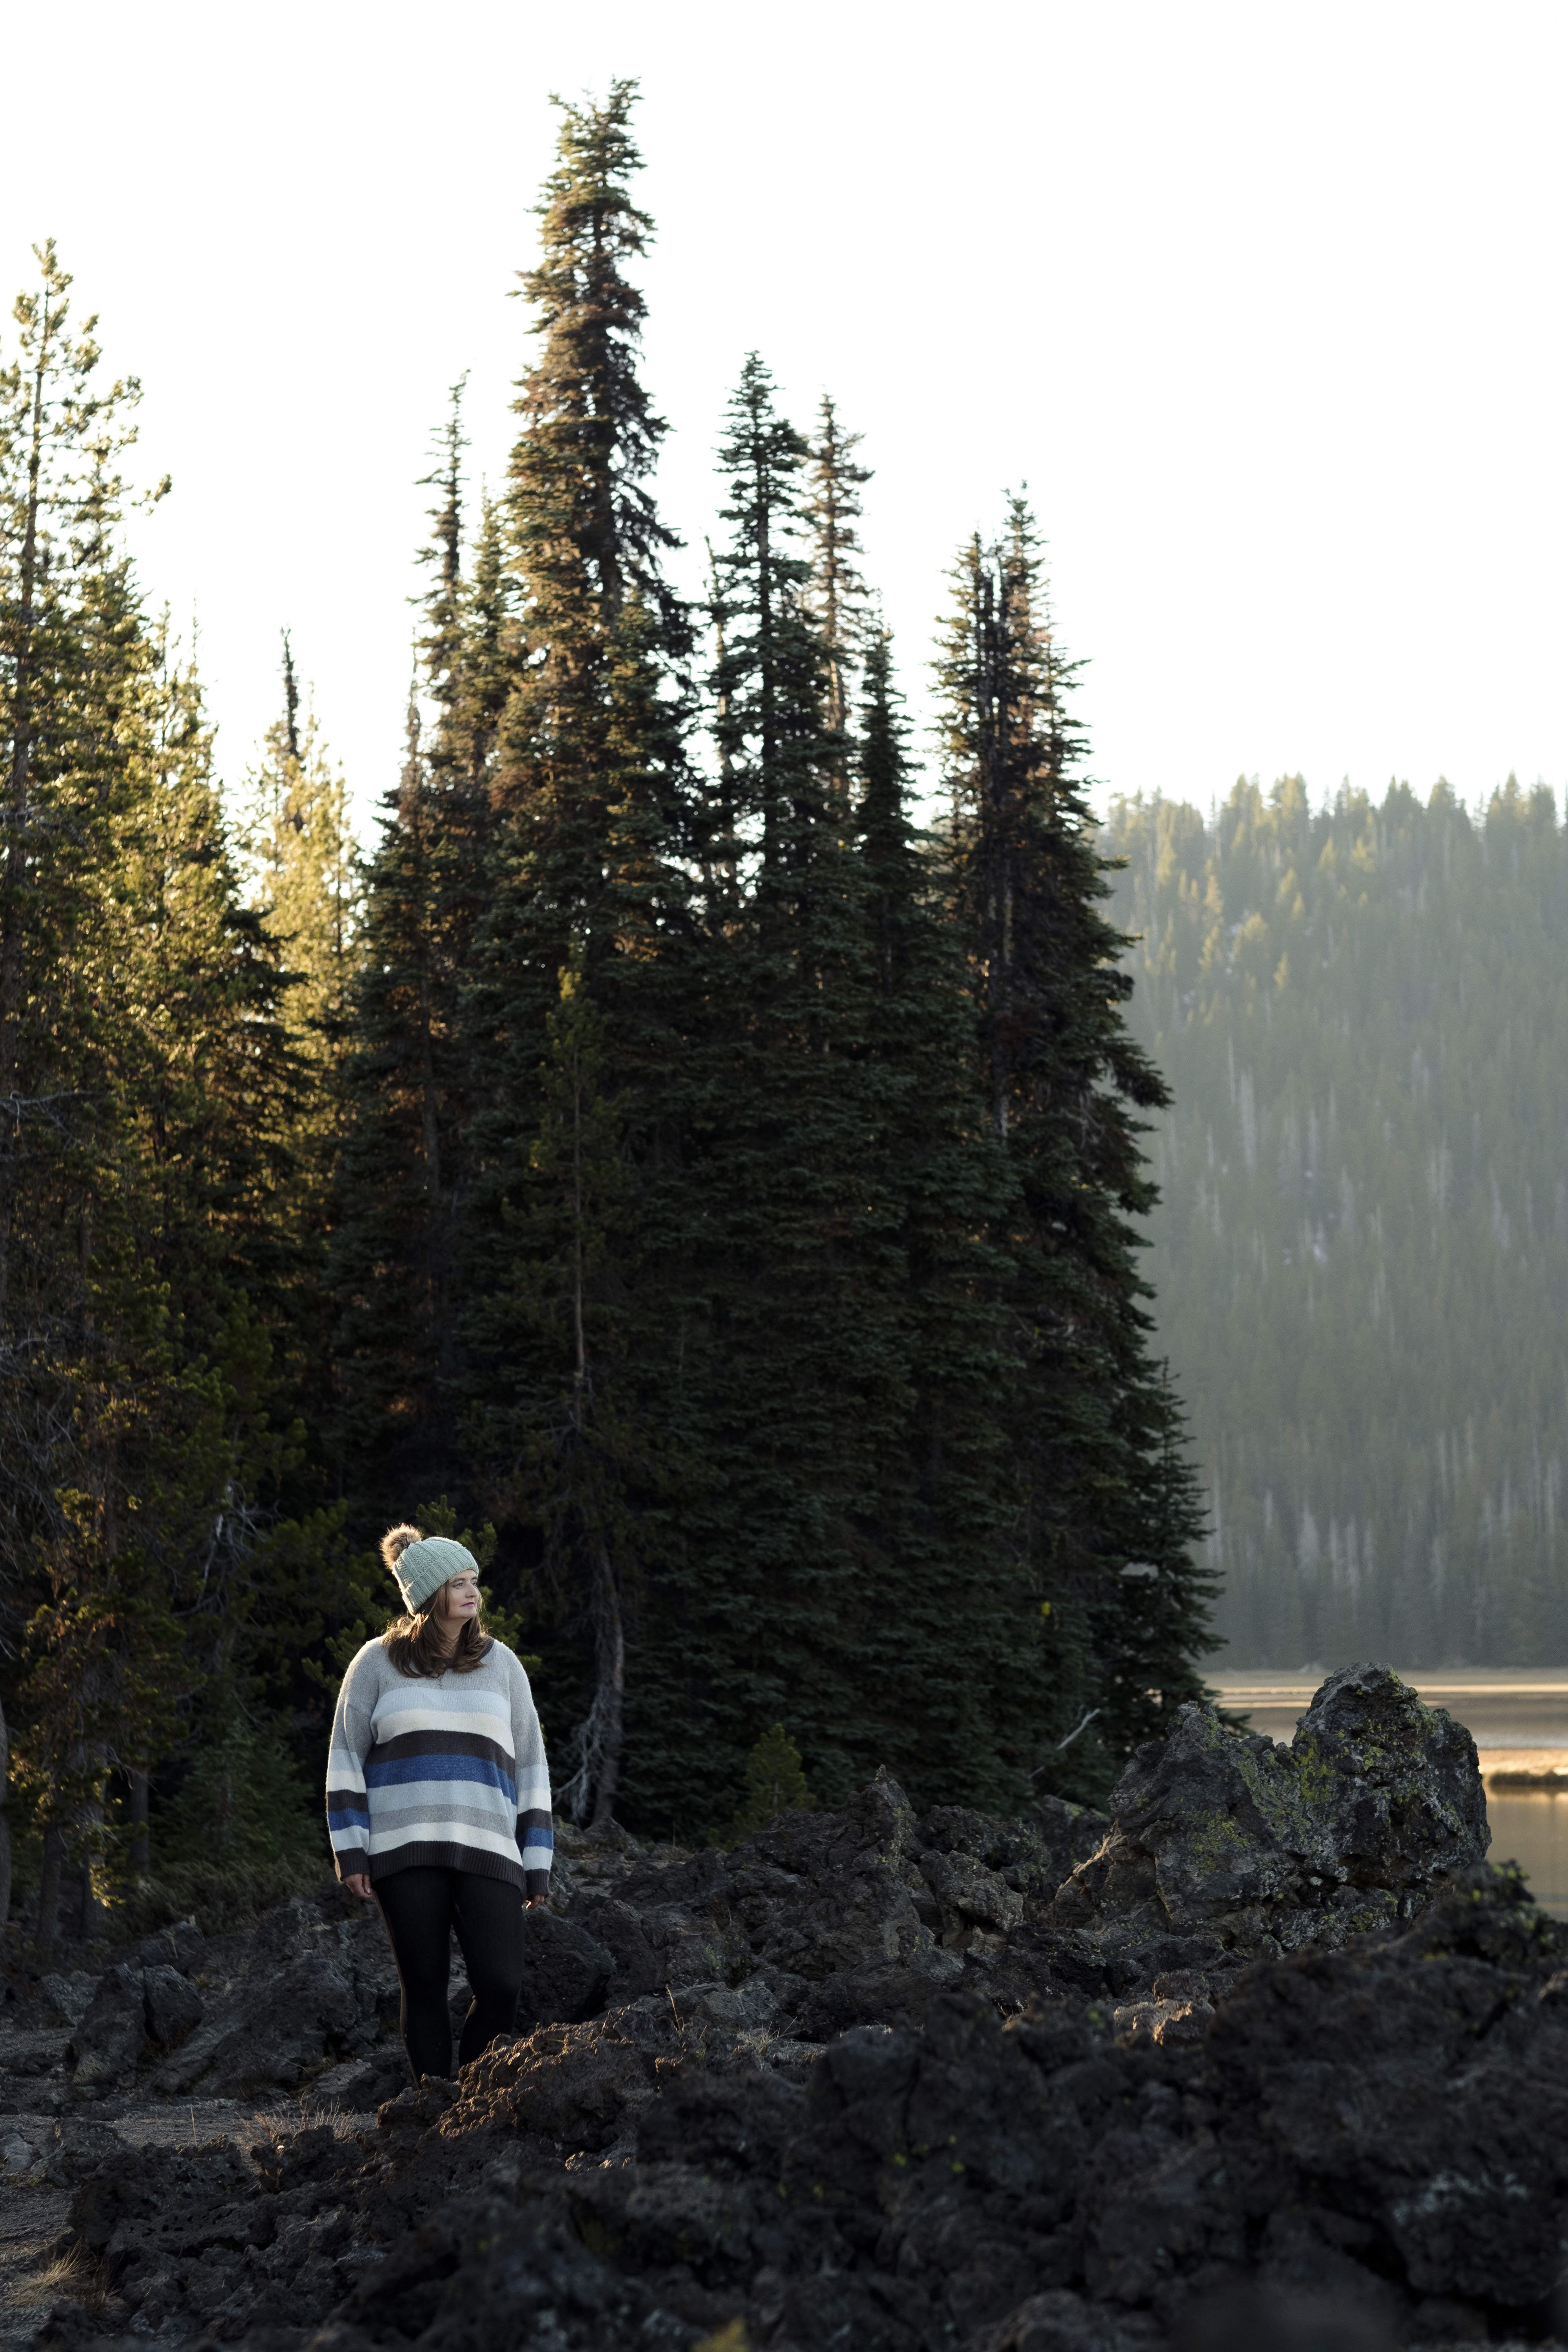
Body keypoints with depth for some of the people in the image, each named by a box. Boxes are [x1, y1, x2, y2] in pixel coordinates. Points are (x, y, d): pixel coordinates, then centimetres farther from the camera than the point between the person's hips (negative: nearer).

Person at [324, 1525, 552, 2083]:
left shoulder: (500, 1664, 12)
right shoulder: (377, 1663, 7)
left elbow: (530, 1764, 13)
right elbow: (346, 1758, 8)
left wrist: (537, 1865, 9)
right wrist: (350, 1852, -1)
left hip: (487, 1853, 2)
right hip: (404, 1852, -1)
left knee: (502, 1987, -9)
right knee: (424, 1989, 2)